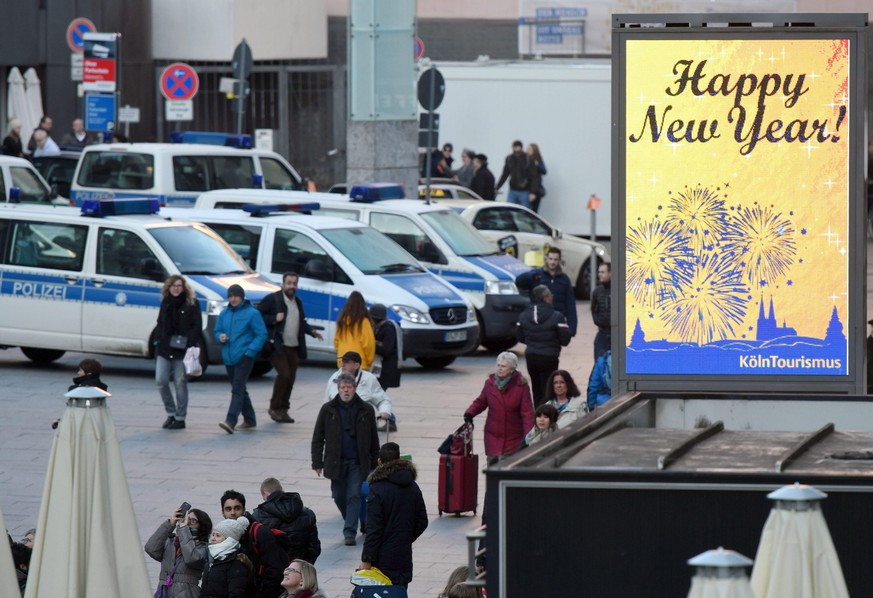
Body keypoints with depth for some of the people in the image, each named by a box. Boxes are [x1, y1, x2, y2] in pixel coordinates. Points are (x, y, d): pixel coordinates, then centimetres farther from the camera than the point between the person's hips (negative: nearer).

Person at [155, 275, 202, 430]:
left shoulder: (191, 304, -2)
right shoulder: (166, 303, 14)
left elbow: (197, 326, -5)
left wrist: (189, 341, -17)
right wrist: (157, 339, 6)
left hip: (182, 350, -5)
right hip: (164, 348, 5)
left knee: (180, 384, 1)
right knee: (161, 381, -4)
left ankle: (180, 418, 9)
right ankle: (171, 413, 12)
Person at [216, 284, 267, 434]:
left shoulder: (252, 313, -6)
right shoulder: (224, 314, 11)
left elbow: (262, 334, -7)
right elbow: (217, 331, 20)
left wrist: (250, 351, -16)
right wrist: (220, 337, -4)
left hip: (244, 357, -7)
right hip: (229, 358, 7)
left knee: (237, 389, -16)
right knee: (239, 389, 15)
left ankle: (230, 422, -25)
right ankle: (249, 419, 28)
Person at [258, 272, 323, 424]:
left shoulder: (297, 302, 17)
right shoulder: (272, 299, -3)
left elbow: (302, 322, 29)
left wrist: (312, 331, 12)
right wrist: (274, 319, -19)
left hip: (293, 347, 7)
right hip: (277, 346, -7)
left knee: (290, 378, 5)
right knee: (284, 374, -17)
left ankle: (283, 410, 15)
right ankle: (275, 408, -4)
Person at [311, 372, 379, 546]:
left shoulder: (365, 411, 1)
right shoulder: (328, 410, 0)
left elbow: (373, 440, 8)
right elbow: (318, 438, 4)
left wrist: (374, 464, 8)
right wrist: (317, 462, -1)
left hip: (357, 462, -1)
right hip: (336, 462, 1)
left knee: (354, 496, -8)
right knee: (339, 496, 10)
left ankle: (350, 532, -8)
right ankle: (351, 523, 33)